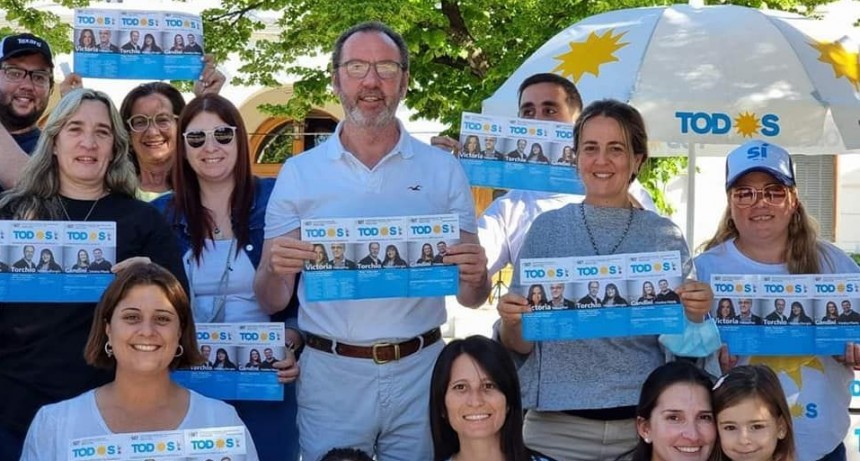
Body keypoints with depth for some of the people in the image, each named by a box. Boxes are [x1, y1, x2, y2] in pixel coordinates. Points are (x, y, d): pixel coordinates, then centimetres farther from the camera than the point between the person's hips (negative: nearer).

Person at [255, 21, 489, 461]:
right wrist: (275, 269, -20)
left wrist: (474, 277, -17)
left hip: (419, 373, 1)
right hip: (330, 374, 0)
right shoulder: (299, 173, 2)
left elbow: (470, 298, 6)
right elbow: (271, 301, 2)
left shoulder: (443, 170, 4)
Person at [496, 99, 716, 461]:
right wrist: (511, 322, -17)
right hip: (557, 424, 0)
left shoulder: (666, 237, 2)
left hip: (643, 422, 1)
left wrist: (693, 317, -11)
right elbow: (520, 345, 3)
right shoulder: (547, 228, 0)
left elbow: (680, 344, 8)